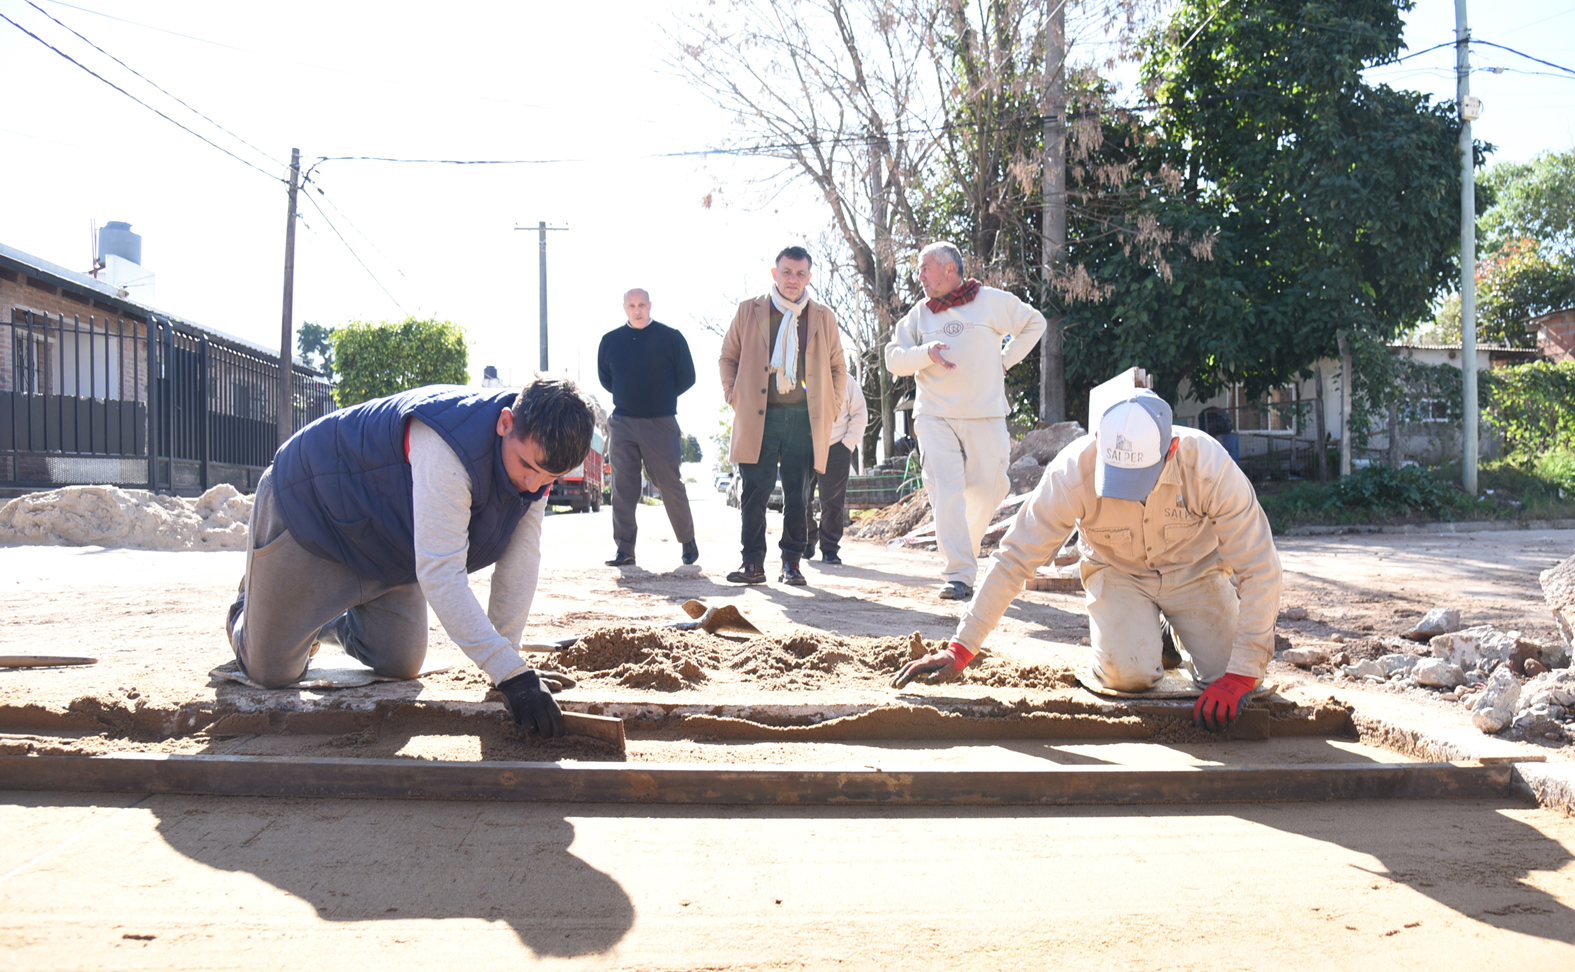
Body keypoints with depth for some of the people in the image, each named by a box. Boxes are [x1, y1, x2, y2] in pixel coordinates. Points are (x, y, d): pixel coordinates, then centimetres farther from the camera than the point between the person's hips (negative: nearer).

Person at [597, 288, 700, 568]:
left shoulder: (671, 337, 0)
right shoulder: (610, 340, 9)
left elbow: (687, 377, 5)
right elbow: (604, 376, 21)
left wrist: (662, 397, 4)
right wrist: (626, 398, 10)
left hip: (661, 422, -3)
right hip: (622, 423, 3)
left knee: (671, 484, -1)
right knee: (622, 487, 0)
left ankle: (688, 542, 14)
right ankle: (624, 549, 4)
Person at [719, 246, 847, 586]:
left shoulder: (823, 317, 9)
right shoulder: (749, 311, 7)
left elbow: (837, 367, 18)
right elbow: (728, 357, 15)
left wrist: (829, 408, 8)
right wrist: (734, 397, 4)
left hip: (804, 418, 1)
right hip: (759, 418, -1)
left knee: (798, 495, 3)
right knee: (754, 492, -3)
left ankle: (792, 563, 12)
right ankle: (753, 563, 3)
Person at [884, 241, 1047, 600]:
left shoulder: (992, 301, 4)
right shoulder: (919, 313, 10)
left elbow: (1034, 323, 16)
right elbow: (893, 358, 6)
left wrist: (1005, 359, 6)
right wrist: (926, 353, -13)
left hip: (984, 415, 0)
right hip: (935, 415, 0)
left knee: (987, 489, 5)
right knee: (946, 491, -13)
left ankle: (965, 543, 34)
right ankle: (959, 575, -14)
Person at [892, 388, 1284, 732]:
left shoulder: (1209, 465, -32)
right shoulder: (1073, 470, -32)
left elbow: (1260, 570, -26)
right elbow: (1013, 559, -26)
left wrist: (1240, 676, -31)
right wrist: (959, 650, -29)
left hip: (1194, 571, 1)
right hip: (1117, 573, 0)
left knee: (1227, 673, -17)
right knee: (1129, 673, -25)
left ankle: (1183, 634, 18)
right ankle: (1147, 638, 12)